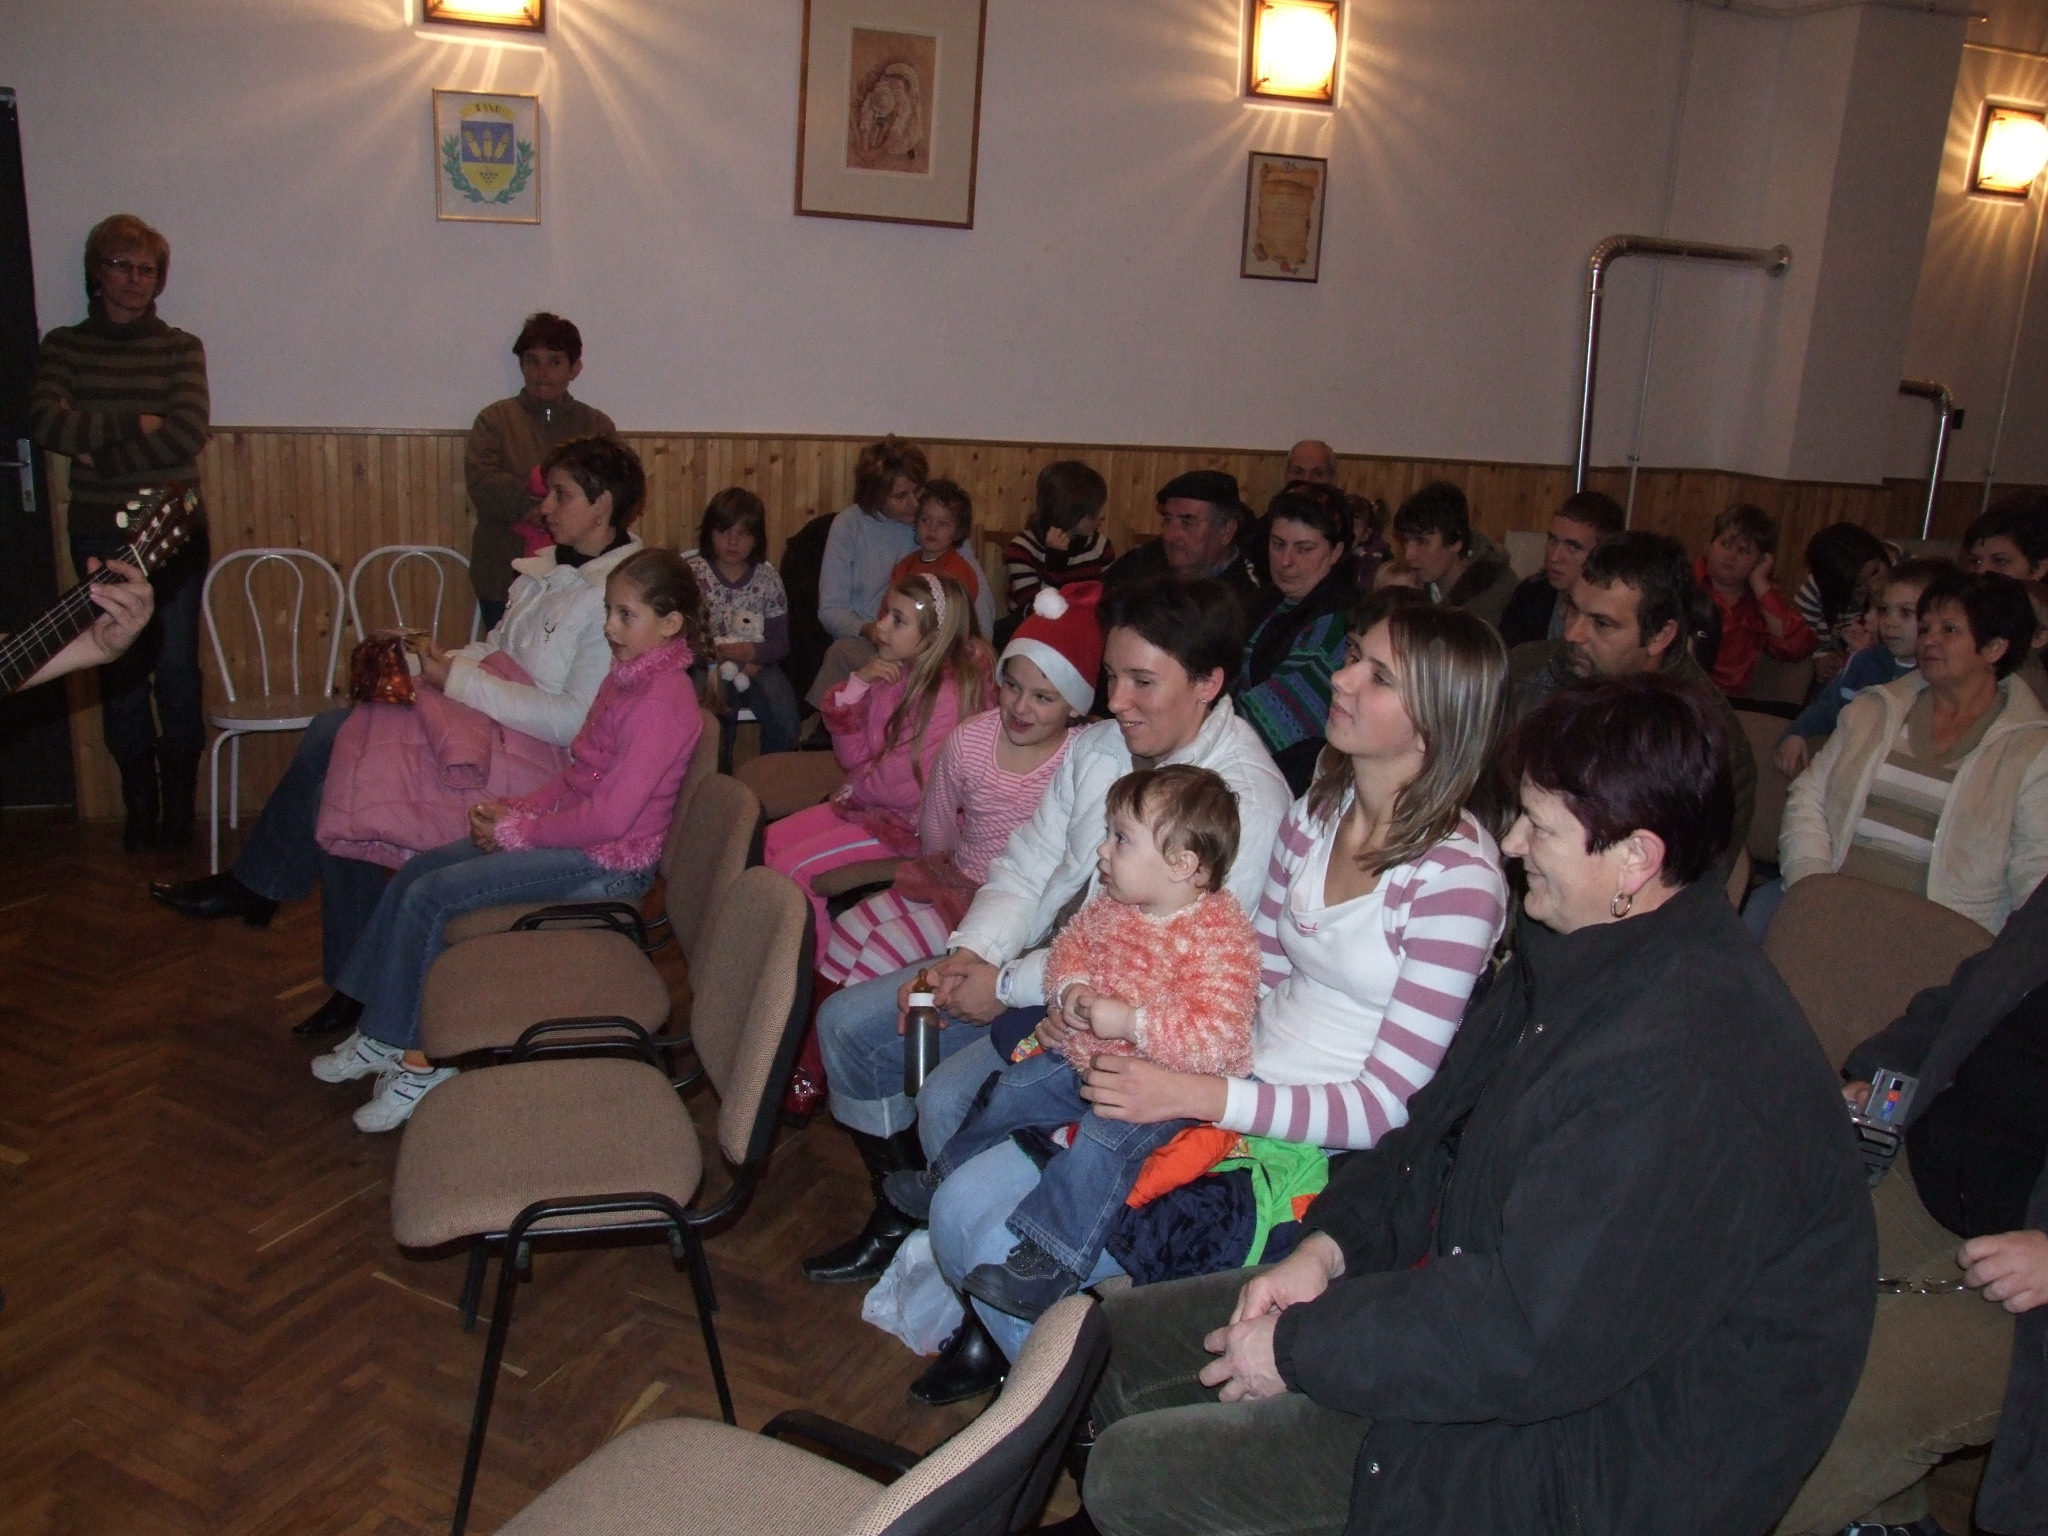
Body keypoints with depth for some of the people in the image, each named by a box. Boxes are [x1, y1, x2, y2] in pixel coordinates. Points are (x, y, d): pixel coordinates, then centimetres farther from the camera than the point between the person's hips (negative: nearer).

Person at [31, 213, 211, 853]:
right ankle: (139, 806, 17)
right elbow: (43, 421, -9)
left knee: (177, 670, -1)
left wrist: (98, 449, -10)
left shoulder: (181, 347, 5)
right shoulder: (63, 345, 8)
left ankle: (179, 805, 13)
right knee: (119, 672, 5)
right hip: (99, 535, 1)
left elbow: (188, 433, -10)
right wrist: (132, 426, -16)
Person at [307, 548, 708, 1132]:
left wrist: (517, 831, -14)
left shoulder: (664, 699, -21)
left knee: (428, 896, -12)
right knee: (417, 870, 7)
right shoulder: (627, 677, 11)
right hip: (580, 837, 10)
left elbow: (609, 816, -25)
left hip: (608, 863, -10)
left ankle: (417, 1059, 2)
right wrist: (517, 808, 2)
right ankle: (384, 1033, 14)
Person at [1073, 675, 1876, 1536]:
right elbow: (1441, 1123, 11)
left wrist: (1301, 1346, -21)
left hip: (1585, 1445, -9)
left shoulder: (1690, 1074, -32)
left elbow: (1532, 1340, -32)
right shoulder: (1579, 957, 2)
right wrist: (1330, 1245, -4)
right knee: (1120, 1333, 10)